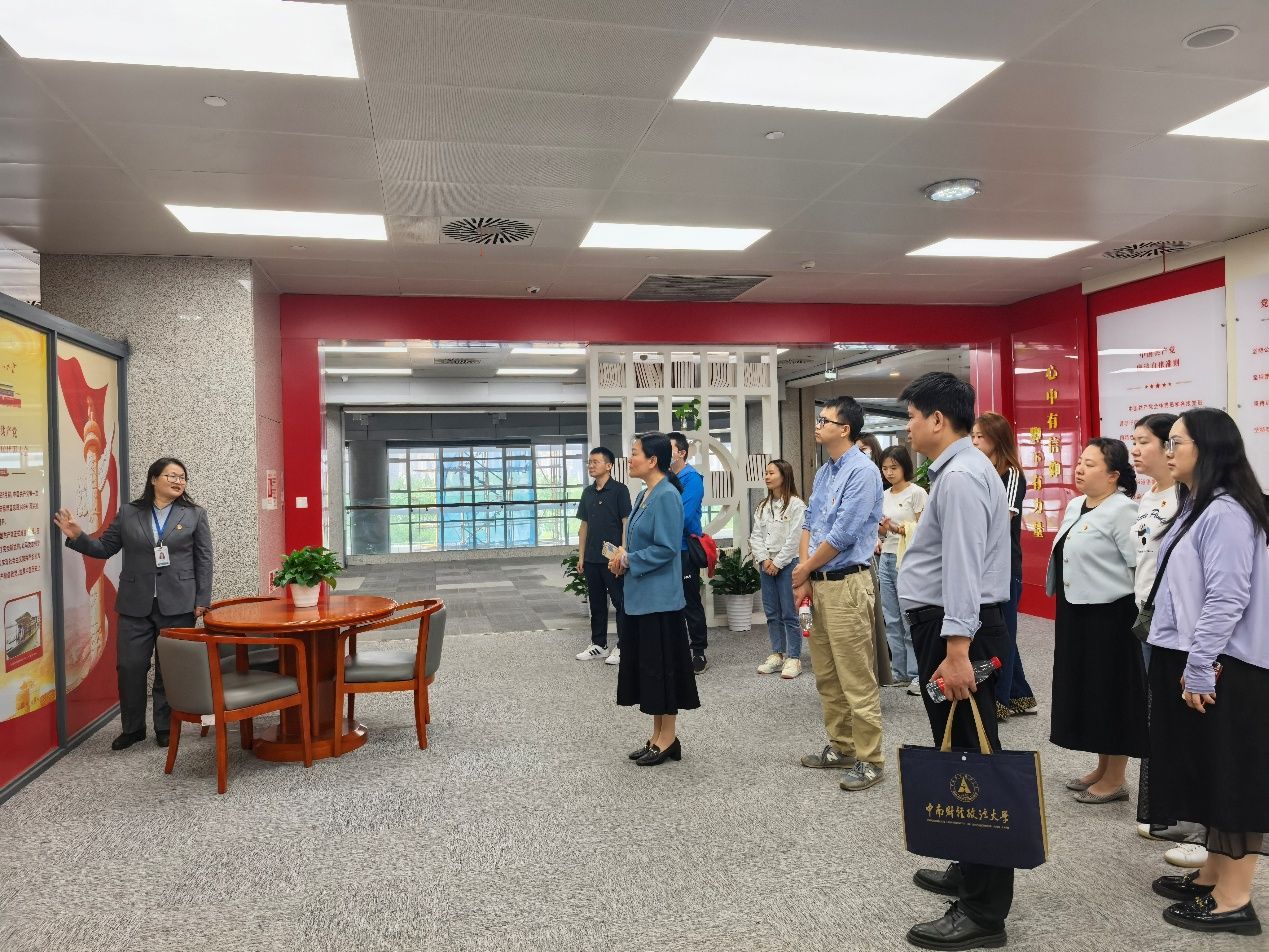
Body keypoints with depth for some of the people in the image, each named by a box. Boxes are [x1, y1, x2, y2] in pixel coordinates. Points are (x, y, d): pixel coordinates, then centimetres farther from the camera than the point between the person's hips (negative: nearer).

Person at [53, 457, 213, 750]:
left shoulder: (195, 514, 3)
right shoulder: (129, 513, 7)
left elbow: (203, 560, 1)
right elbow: (104, 548, 12)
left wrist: (202, 600, -4)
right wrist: (77, 537, -6)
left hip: (178, 605, -1)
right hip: (136, 604, 2)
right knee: (130, 666, 4)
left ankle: (165, 727, 19)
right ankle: (132, 728, 21)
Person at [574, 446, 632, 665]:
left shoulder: (619, 490, -7)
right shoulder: (588, 493, 11)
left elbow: (626, 523, -9)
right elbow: (584, 526, 15)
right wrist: (581, 556, 11)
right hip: (592, 559, 6)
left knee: (620, 602, 2)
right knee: (596, 603, 13)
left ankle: (622, 647, 10)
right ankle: (599, 645, 24)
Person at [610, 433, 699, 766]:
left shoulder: (666, 496, -16)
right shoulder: (645, 495, 12)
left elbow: (666, 548, -20)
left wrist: (628, 561, -14)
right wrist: (624, 554, 4)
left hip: (659, 598, -10)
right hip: (641, 596, 10)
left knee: (662, 664, 0)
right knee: (645, 664, 14)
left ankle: (668, 739, 13)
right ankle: (658, 736, 25)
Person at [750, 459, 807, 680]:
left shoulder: (796, 505, -7)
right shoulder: (762, 507, 12)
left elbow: (794, 539, -12)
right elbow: (755, 536, 9)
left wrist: (778, 563, -12)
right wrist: (764, 560, -5)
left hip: (787, 564, -6)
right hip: (766, 565, 6)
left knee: (789, 614, -2)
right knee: (772, 614, 10)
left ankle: (793, 658, 5)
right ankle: (777, 654, 19)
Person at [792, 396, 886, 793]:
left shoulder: (863, 472, -15)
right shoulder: (822, 473, 13)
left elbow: (843, 535, -18)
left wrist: (806, 568, -6)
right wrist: (805, 573, 2)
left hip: (846, 584, -9)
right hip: (819, 582, 9)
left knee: (857, 679, -2)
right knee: (826, 675, 17)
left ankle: (869, 760, 10)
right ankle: (840, 746, 30)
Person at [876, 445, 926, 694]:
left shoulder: (917, 493, -6)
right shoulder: (884, 496, 14)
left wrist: (899, 529, -24)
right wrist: (882, 530, -2)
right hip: (886, 559, 7)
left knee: (910, 619, -6)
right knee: (891, 619, 9)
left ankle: (917, 674, 1)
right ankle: (899, 671, 17)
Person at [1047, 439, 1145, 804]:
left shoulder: (1123, 511, -15)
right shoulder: (1075, 506, 11)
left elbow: (1141, 566, -19)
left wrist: (1144, 614, -17)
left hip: (1109, 616, -9)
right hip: (1075, 613, 9)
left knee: (1110, 693, 2)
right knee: (1086, 691, 16)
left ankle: (1115, 780, 16)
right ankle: (1102, 769, 30)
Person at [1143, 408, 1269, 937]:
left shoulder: (1226, 513, -18)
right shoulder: (1195, 508, 14)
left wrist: (1200, 670, -20)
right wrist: (1186, 664, 13)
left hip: (1222, 670, -10)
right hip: (1192, 661, 10)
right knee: (1206, 774, 17)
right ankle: (1213, 877, 30)